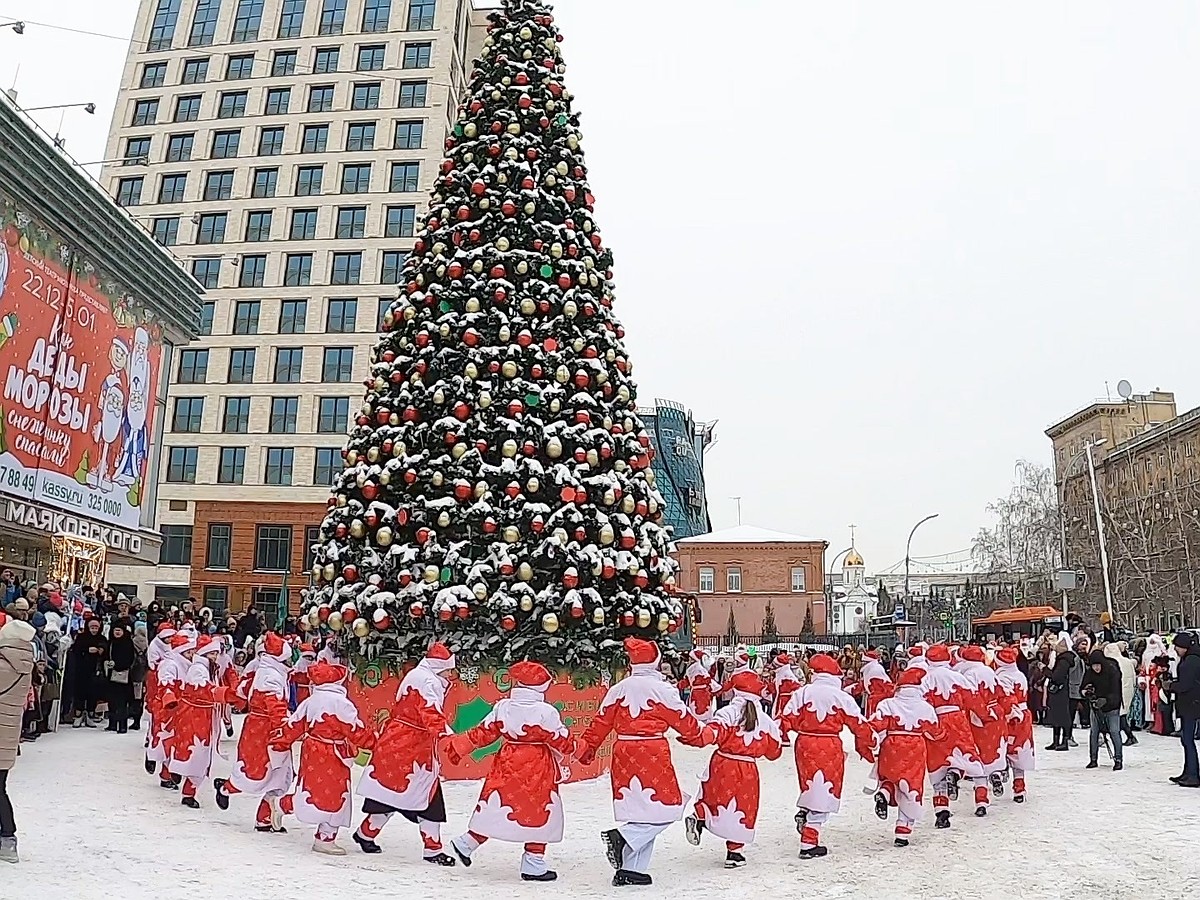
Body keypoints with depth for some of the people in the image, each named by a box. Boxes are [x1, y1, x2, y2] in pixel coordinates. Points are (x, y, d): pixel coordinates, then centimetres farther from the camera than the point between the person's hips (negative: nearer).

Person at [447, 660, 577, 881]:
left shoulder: (503, 708, -2)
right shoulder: (546, 712, -14)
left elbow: (482, 734, 4)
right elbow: (563, 743, -8)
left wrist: (458, 745, 16)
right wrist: (571, 744, 15)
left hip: (507, 767, 5)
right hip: (537, 772, -4)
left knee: (496, 810, 17)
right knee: (539, 814, 6)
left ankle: (466, 844, 22)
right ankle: (533, 865, 10)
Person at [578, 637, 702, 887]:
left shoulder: (618, 689, 6)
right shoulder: (662, 689, -7)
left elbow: (601, 722, 9)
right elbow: (684, 721, 2)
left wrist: (587, 748, 22)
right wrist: (703, 734, 22)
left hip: (624, 754, 6)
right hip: (653, 754, -6)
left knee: (641, 811, 15)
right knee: (666, 808, 3)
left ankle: (630, 869, 12)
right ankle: (623, 835, -15)